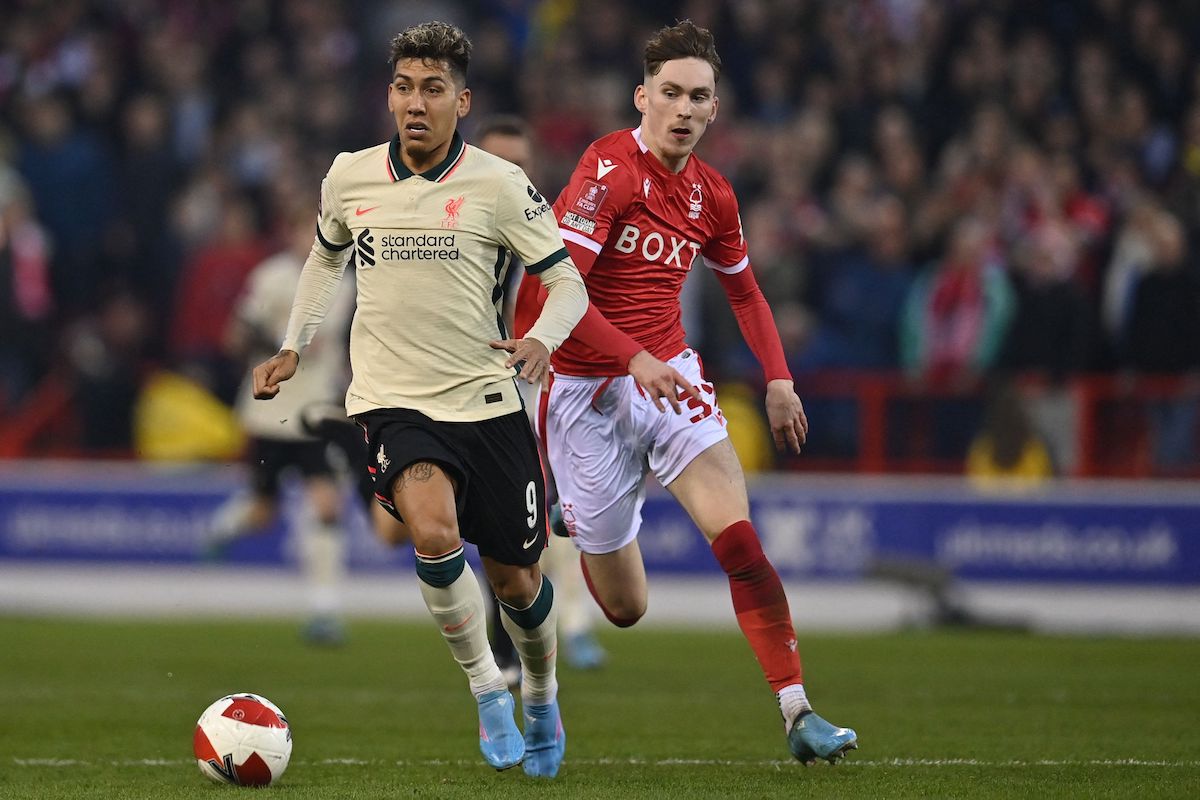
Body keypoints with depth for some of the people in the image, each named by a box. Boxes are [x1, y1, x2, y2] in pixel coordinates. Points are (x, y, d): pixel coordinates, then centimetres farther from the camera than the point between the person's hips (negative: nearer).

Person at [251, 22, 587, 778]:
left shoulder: (499, 185, -7)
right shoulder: (350, 178, 2)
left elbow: (567, 281, -2)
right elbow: (328, 256, 24)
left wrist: (543, 341, -22)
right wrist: (293, 347, 19)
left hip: (487, 403, 0)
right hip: (393, 403, 0)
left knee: (517, 580, 8)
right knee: (435, 534, -28)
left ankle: (541, 698, 40)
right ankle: (486, 688, -7)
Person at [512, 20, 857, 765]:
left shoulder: (711, 194, 6)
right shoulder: (610, 170, -14)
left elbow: (743, 287, 24)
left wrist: (779, 377, 14)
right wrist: (636, 360, -28)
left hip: (668, 375, 4)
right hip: (587, 387, -4)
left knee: (740, 539, -20)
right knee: (626, 607, 2)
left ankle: (799, 714, -23)